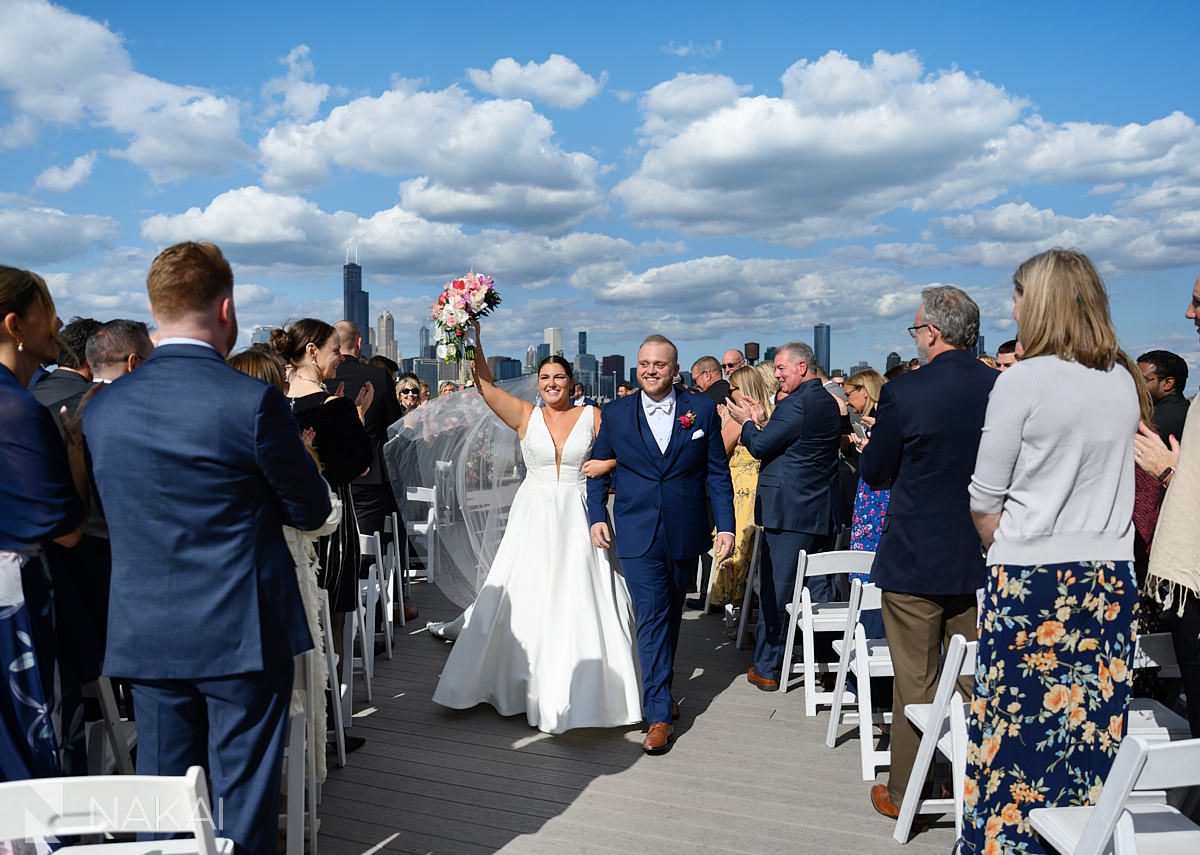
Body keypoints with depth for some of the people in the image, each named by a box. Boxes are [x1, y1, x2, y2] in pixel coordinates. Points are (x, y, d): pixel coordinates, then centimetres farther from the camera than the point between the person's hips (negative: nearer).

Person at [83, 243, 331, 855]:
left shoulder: (100, 408, 1)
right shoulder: (254, 402, -16)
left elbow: (110, 513, 13)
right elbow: (311, 511, -7)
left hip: (145, 637, 5)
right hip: (244, 636, -4)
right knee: (242, 804, 8)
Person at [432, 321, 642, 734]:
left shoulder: (592, 416, 3)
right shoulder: (525, 415, 2)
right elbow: (484, 385, -6)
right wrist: (473, 340, -13)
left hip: (577, 519, 0)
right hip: (534, 518, 1)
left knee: (578, 602, 1)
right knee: (526, 602, 5)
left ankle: (579, 690, 16)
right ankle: (532, 684, 22)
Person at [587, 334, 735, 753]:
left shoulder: (702, 410, 0)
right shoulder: (615, 413, 1)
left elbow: (717, 472, 2)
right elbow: (599, 468, 10)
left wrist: (726, 525, -3)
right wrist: (597, 515, -1)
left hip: (685, 534, 2)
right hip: (638, 534, -1)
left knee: (671, 614, 16)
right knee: (652, 616, -7)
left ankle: (659, 690, 36)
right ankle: (659, 714, -1)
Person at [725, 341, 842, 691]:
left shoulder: (794, 403, -16)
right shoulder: (829, 402, 14)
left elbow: (761, 447, -13)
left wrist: (747, 422, 4)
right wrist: (762, 421, 14)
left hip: (788, 510, -9)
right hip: (821, 510, 9)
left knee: (775, 590, 0)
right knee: (818, 587, 15)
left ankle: (767, 668, 8)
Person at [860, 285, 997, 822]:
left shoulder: (904, 393, -17)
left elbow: (874, 475, -7)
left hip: (915, 559, -4)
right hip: (983, 559, 4)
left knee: (915, 682, 7)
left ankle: (905, 793, 20)